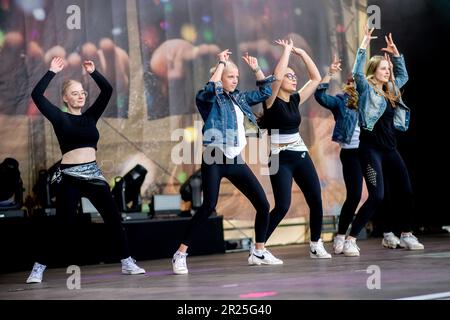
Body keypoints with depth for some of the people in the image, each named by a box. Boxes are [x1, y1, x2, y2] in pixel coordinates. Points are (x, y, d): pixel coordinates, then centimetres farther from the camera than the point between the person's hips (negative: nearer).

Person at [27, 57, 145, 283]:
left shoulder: (90, 116, 12)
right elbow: (37, 95, -9)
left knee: (114, 218, 0)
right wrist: (52, 72, -5)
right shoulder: (59, 118, 1)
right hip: (69, 177, -4)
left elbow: (107, 91, 8)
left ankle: (127, 263, 9)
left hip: (93, 174, 4)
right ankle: (39, 268, 5)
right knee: (64, 225, -6)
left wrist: (93, 73, -1)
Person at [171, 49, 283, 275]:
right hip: (215, 160, -7)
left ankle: (259, 252, 19)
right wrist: (221, 63, -17)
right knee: (208, 207, -19)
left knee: (263, 204, 5)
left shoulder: (239, 98, 16)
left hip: (236, 160, 7)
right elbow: (211, 89, -27)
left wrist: (256, 69, 15)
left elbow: (265, 92, 25)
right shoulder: (208, 98, -3)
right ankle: (180, 255, -13)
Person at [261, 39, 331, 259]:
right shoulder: (271, 102, -8)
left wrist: (301, 53, 6)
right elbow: (277, 77, -26)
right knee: (282, 206, -14)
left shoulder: (295, 100, 9)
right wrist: (286, 51, -15)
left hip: (301, 155, 7)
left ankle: (315, 246, 16)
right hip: (280, 159, -7)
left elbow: (316, 78, 12)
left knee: (316, 201, 2)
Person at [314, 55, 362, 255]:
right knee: (354, 195, -10)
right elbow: (320, 96, -17)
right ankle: (340, 237, 0)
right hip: (351, 153, -5)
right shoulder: (342, 102, 0)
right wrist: (330, 74, -24)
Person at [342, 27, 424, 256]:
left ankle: (406, 235, 26)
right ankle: (350, 240, -16)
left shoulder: (391, 90, 15)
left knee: (406, 192, 9)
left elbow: (403, 74, 31)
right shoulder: (367, 89, -4)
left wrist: (396, 53, 20)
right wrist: (364, 46, -20)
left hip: (390, 148, 8)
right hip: (371, 148, -8)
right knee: (376, 196, -17)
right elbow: (357, 73, -21)